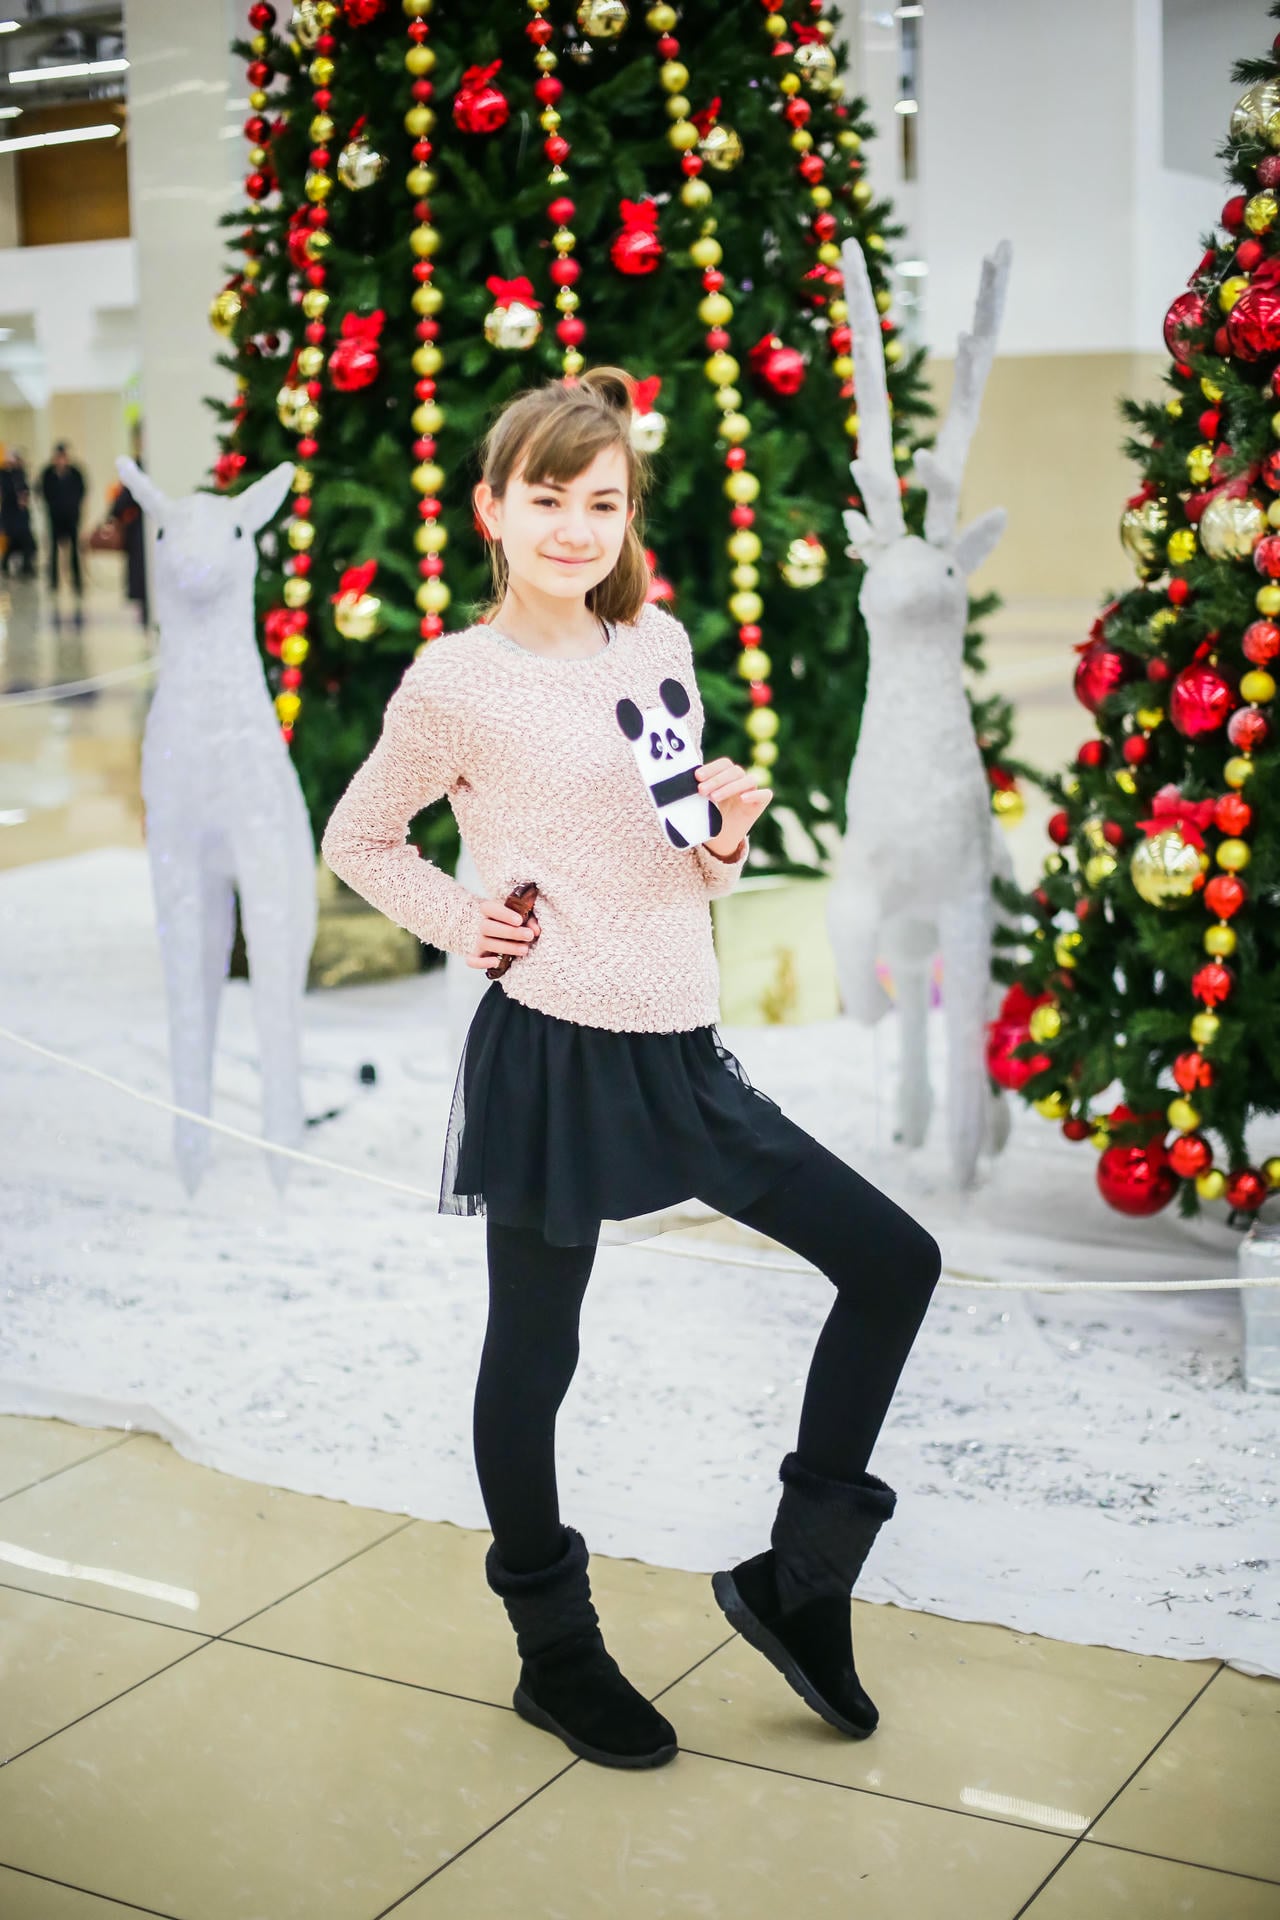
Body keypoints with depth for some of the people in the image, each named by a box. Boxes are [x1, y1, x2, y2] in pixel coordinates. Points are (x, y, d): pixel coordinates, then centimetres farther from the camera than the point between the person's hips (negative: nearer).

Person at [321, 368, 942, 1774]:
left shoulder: (660, 643, 9)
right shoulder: (456, 683, -8)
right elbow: (354, 841, 5)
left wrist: (727, 840, -3)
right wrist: (464, 926, -8)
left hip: (681, 1051, 6)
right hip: (555, 1057, -6)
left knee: (895, 1262, 6)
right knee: (533, 1356, 8)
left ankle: (797, 1577, 21)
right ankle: (556, 1654, 30)